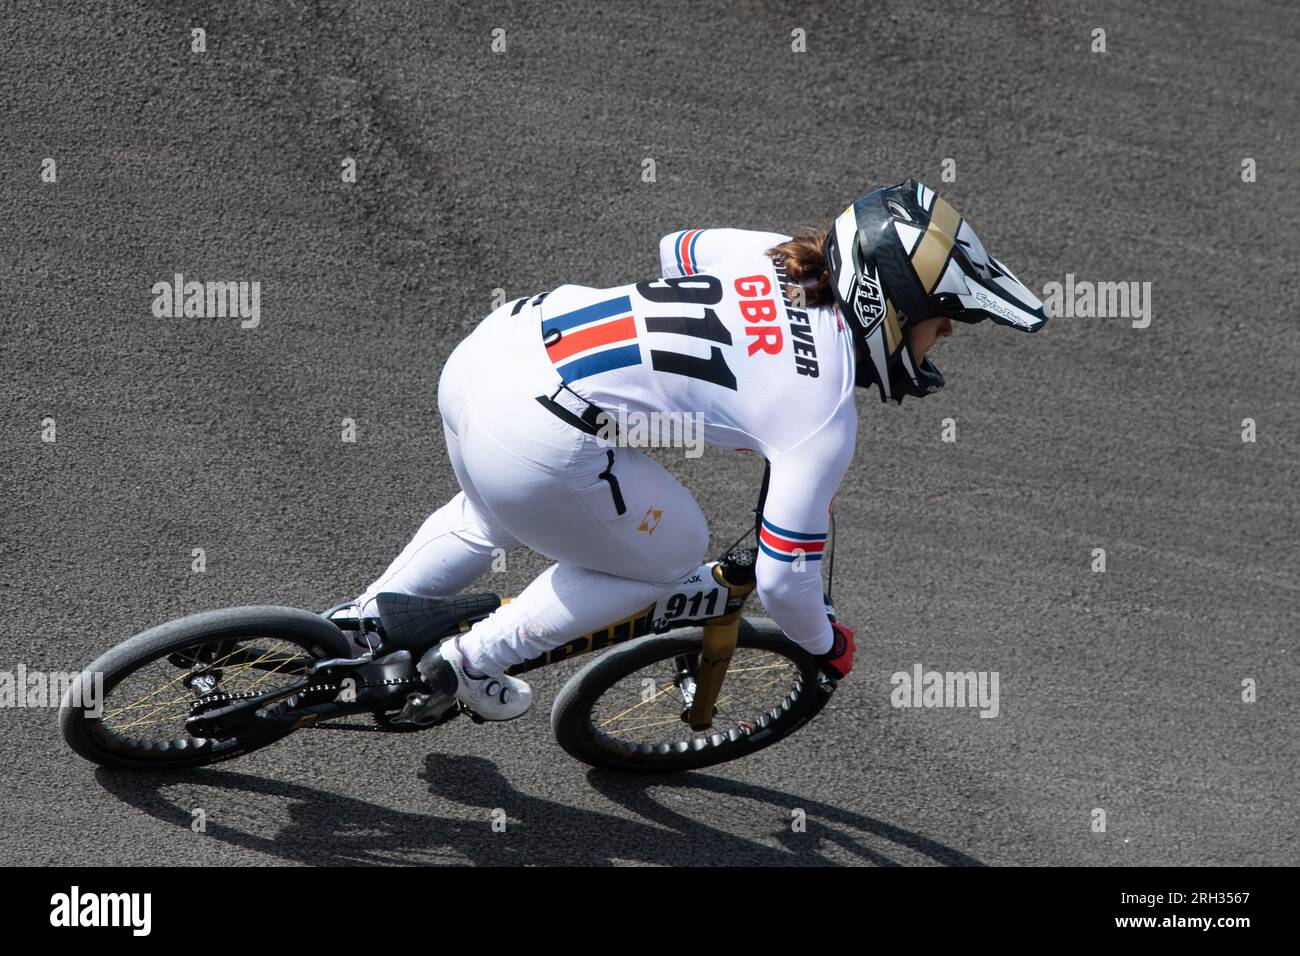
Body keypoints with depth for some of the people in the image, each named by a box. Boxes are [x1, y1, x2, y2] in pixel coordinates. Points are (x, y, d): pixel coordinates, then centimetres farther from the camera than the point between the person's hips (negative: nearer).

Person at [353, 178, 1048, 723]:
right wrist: (828, 649, 20)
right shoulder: (825, 415, -8)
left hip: (484, 348, 8)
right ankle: (472, 664, 19)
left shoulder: (772, 252, 10)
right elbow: (782, 578, -1)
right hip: (537, 441, -8)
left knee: (491, 517, 38)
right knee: (671, 556, 18)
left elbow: (675, 247, 31)